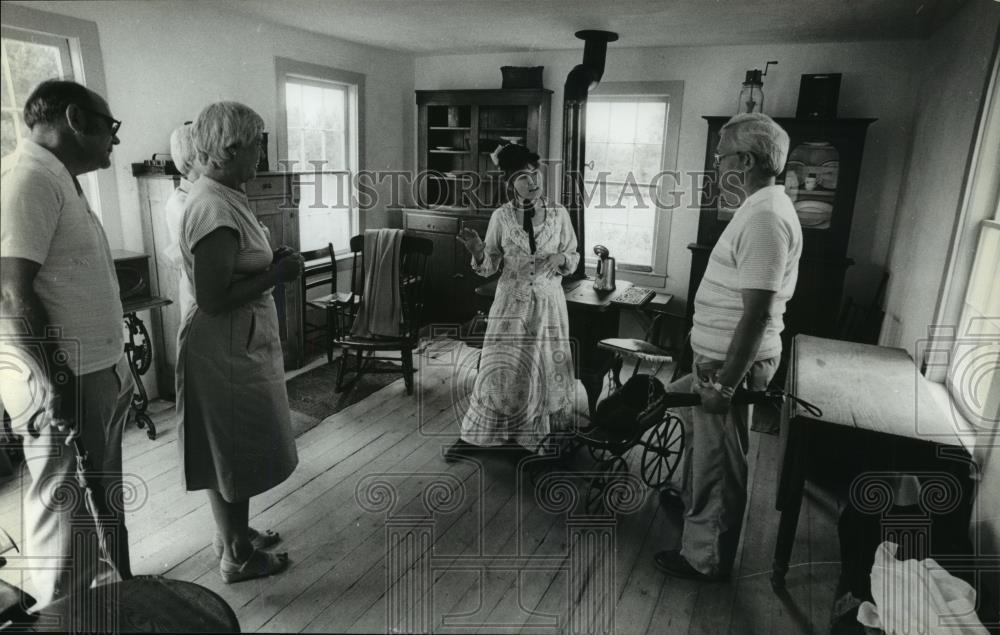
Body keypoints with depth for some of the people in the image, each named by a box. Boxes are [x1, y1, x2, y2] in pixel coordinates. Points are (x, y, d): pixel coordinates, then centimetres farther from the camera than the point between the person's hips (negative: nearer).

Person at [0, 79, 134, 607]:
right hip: (64, 381, -10)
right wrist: (58, 386, -21)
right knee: (65, 503, 4)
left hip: (99, 372, 10)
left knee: (103, 494, 20)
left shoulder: (61, 182, 14)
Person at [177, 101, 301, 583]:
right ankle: (237, 558, 23)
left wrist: (272, 263, 6)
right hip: (228, 351, -10)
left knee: (227, 451, 21)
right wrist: (278, 274, -19)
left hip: (234, 344, 10)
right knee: (233, 454, 5)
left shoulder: (217, 195, 8)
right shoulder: (216, 210, -24)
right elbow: (214, 300, -26)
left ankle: (233, 534, 38)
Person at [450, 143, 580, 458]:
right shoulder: (501, 216, -5)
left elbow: (574, 258, 5)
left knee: (548, 366, 11)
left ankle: (550, 430, 33)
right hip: (511, 301, -1)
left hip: (548, 302, 1)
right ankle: (473, 434, 18)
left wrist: (561, 258, -17)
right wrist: (478, 252, -22)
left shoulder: (559, 214, -3)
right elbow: (489, 267, -1)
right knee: (499, 369, 3)